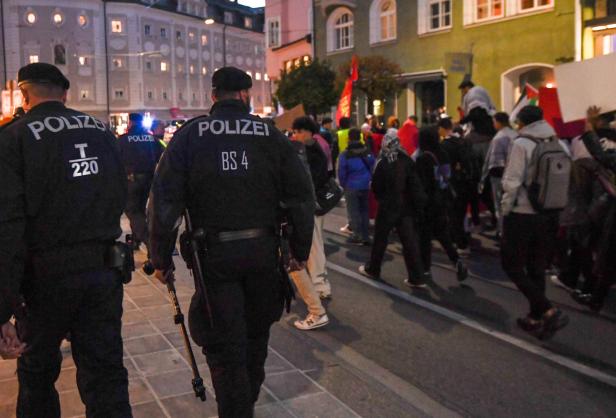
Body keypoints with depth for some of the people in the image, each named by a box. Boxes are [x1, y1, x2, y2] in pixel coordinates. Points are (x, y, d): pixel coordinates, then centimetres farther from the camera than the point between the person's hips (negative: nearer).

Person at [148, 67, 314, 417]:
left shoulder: (189, 135, -1)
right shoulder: (271, 135, 2)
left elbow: (164, 202, -7)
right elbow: (302, 197, -1)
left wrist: (162, 259, 1)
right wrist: (301, 250, 9)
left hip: (214, 253, -2)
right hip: (263, 250, 3)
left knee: (225, 346, 6)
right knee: (256, 333, 23)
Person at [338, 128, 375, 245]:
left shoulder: (345, 155, -11)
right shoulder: (368, 152, -1)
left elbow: (341, 172, -8)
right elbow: (372, 168, 3)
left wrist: (343, 185, 7)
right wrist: (369, 181, 14)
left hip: (352, 187, -4)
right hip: (365, 186, 4)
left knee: (354, 211, 6)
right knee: (364, 210, 13)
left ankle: (357, 235, 6)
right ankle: (366, 236, 15)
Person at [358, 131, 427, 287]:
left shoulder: (382, 163, -13)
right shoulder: (407, 161, -5)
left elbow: (376, 187, -3)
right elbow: (415, 186, -4)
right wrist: (419, 207, 2)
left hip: (388, 207, -3)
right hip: (406, 207, 3)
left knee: (380, 239, 14)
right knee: (410, 241, 5)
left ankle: (372, 269, 29)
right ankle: (417, 278, 5)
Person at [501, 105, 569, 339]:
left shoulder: (522, 143, -12)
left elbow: (512, 182, -16)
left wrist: (505, 211, -4)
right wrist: (555, 209, 12)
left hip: (522, 215, -6)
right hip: (549, 215, 6)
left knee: (513, 266, 4)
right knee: (537, 268, 16)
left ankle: (549, 311, -8)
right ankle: (535, 318, 23)